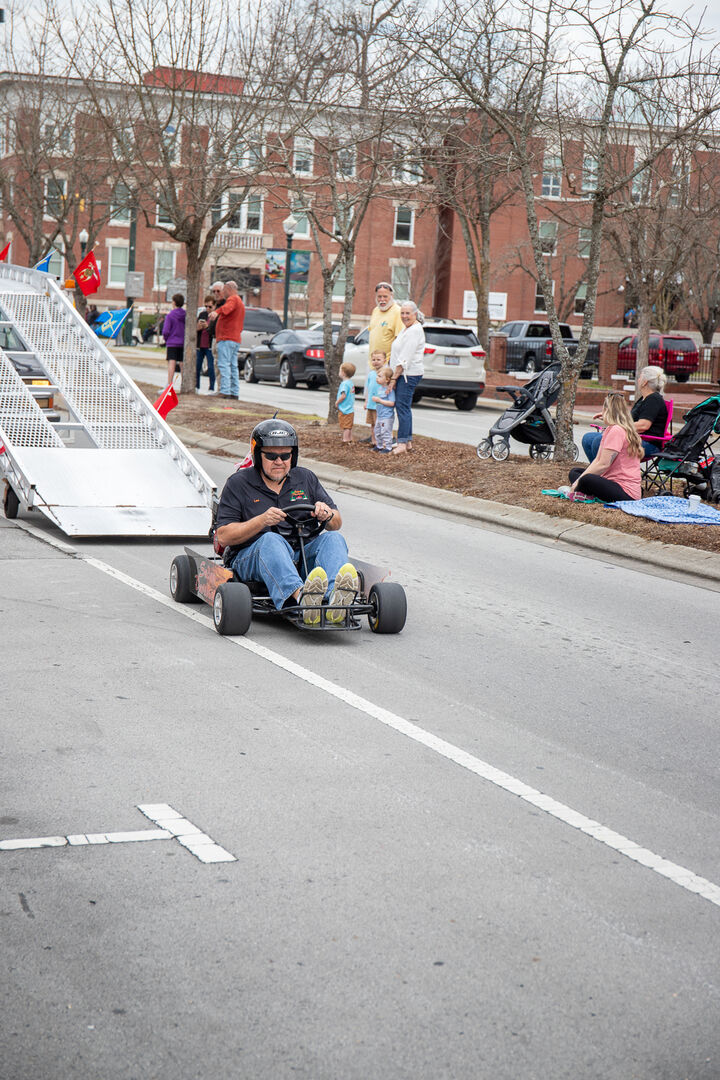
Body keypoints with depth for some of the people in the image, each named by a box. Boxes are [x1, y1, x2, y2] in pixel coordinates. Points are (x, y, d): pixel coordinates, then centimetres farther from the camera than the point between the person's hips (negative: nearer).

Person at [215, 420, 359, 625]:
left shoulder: (305, 479, 17)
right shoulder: (238, 483, 6)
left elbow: (337, 524, 15)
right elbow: (223, 536, -3)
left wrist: (327, 514, -10)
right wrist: (261, 521, -17)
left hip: (302, 557, 3)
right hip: (251, 558, -3)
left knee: (334, 538, -25)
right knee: (271, 540, -35)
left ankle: (336, 601, -57)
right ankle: (301, 596, -67)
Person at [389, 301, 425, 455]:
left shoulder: (415, 330, -15)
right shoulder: (406, 328, 17)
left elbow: (405, 358, -19)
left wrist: (394, 377, -18)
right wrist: (394, 376, 18)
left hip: (409, 374, -10)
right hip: (403, 374, 10)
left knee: (402, 406, -12)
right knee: (404, 406, 12)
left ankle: (402, 443, -14)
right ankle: (408, 441, 17)